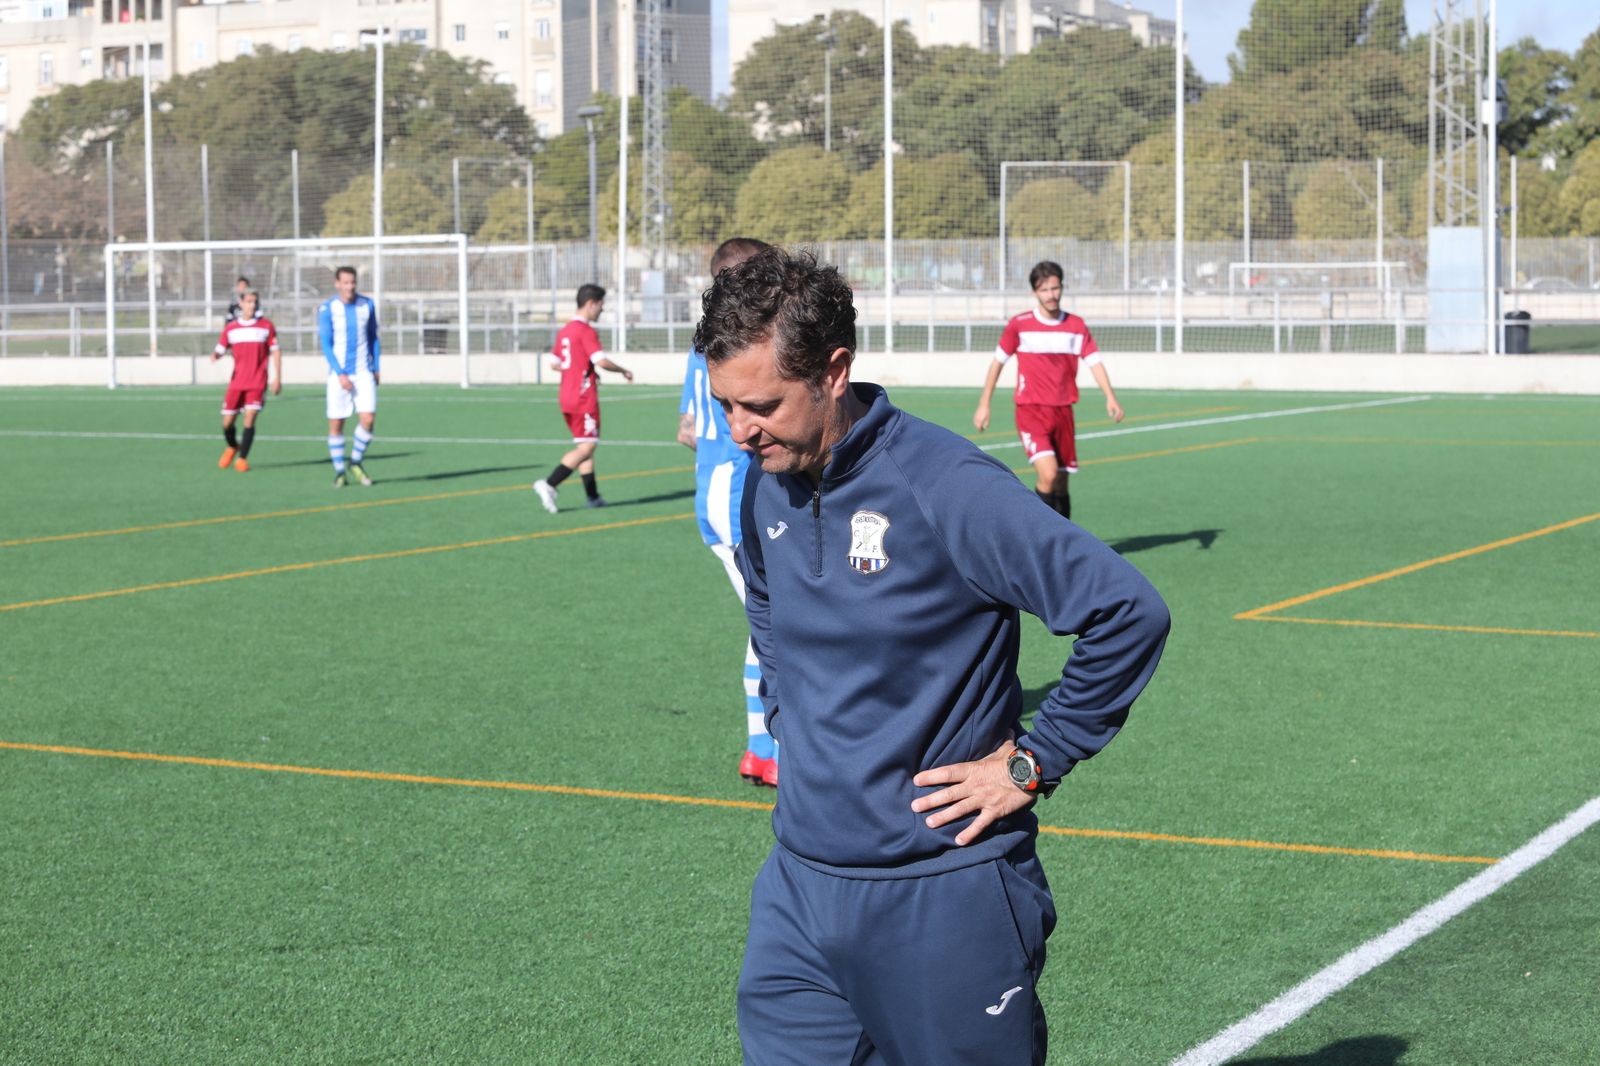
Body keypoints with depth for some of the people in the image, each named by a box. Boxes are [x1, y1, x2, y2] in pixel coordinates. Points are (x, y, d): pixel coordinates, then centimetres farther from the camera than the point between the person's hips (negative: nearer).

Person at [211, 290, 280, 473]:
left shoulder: (266, 325, 3)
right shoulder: (231, 328, 6)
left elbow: (275, 351, 6)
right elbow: (220, 349, 4)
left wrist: (278, 377, 0)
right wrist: (215, 355, -21)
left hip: (257, 383, -2)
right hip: (236, 382, 2)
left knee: (250, 419, -15)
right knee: (227, 423, 4)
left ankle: (242, 458, -2)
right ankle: (232, 447, 34)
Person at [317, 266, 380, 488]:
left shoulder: (367, 305, 4)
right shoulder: (327, 309, -6)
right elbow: (326, 345, -7)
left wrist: (376, 368, 10)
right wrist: (340, 374, -15)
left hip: (364, 372, 2)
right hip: (339, 374, -2)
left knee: (368, 419, -10)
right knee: (336, 423, 0)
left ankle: (356, 462, 12)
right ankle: (339, 472, 13)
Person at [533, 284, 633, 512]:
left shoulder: (564, 331, 13)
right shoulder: (586, 331, -13)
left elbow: (554, 363, 17)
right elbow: (602, 361, -21)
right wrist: (623, 371, -5)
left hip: (567, 397, 9)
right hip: (584, 397, -9)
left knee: (586, 446, 14)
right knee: (586, 447, -8)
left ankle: (592, 496, 16)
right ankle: (549, 485, -19)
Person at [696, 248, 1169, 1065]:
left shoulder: (943, 486, -19)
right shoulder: (765, 489, 3)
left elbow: (1129, 613, -20)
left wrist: (1030, 763, -15)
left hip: (944, 895, -6)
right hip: (798, 887, 6)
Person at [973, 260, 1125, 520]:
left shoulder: (1077, 326, 5)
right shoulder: (1019, 325, -2)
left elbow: (1094, 362, 1)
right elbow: (998, 362, 7)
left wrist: (1110, 398, -15)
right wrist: (984, 404, 7)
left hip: (1063, 411, 4)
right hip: (1031, 411, -3)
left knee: (1061, 485, 7)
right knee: (1048, 474, -21)